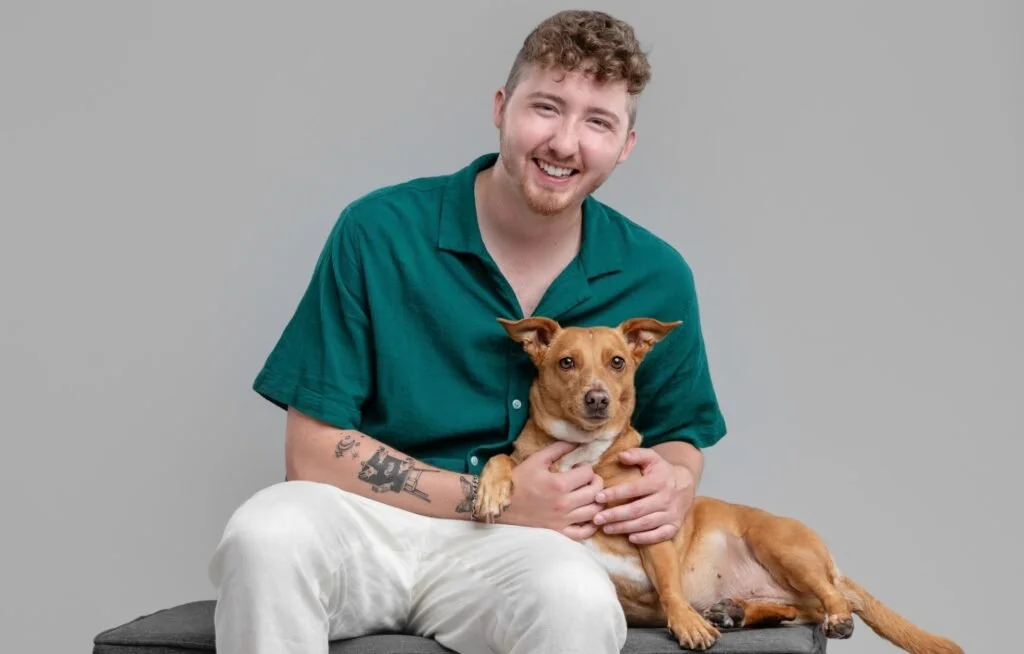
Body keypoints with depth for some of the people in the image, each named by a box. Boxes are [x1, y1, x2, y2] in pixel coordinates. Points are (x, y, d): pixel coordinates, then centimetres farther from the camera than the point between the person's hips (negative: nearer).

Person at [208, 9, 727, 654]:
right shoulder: (379, 232, -7)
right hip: (369, 521, 0)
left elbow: (680, 431, 18)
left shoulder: (657, 278, 1)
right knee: (267, 533, -34)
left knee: (580, 600, -35)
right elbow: (314, 452, -7)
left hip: (509, 549, 1)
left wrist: (675, 482, -7)